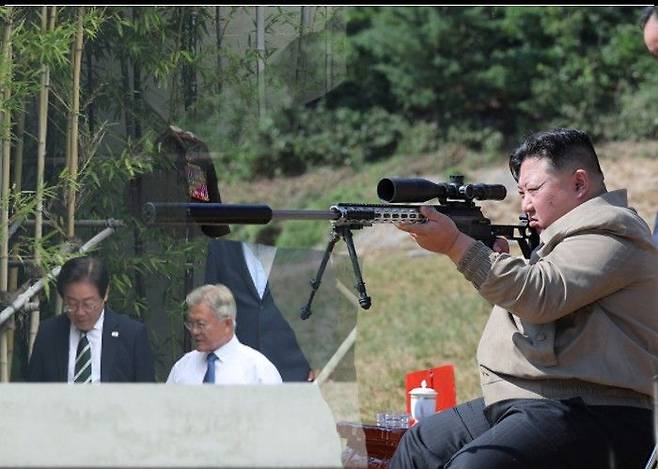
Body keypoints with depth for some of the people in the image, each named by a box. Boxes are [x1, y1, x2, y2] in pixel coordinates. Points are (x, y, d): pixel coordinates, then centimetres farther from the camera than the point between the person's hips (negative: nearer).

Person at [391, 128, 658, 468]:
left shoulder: (609, 234, -9)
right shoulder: (572, 231, 23)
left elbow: (540, 297, -21)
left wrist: (456, 245, -18)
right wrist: (498, 259, 8)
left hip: (589, 416, -11)